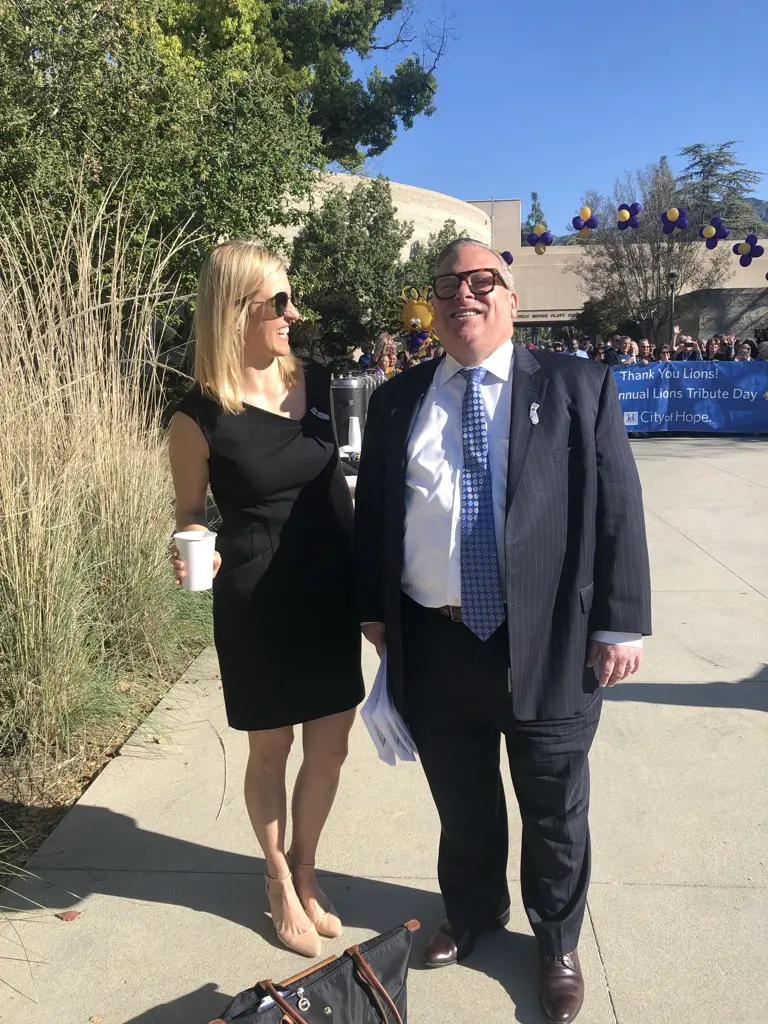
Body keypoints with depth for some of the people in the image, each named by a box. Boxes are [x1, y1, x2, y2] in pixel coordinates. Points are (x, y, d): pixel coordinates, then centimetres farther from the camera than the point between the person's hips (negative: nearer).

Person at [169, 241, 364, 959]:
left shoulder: (315, 383, 1)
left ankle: (304, 872, 38)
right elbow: (190, 512, 2)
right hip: (257, 604, -4)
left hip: (331, 594, 5)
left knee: (330, 745, 13)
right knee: (270, 747, 13)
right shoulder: (201, 416, -11)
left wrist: (370, 586, 13)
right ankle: (280, 881, 38)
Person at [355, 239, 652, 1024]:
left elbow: (618, 511, -4)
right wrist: (372, 608, 7)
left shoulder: (579, 389, -2)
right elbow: (372, 512, 10)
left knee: (553, 811, 16)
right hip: (433, 645, 2)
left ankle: (558, 943, 43)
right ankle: (470, 914, 49)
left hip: (548, 643, -2)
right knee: (462, 805, 20)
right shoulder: (397, 401, 7)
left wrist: (620, 623, -8)